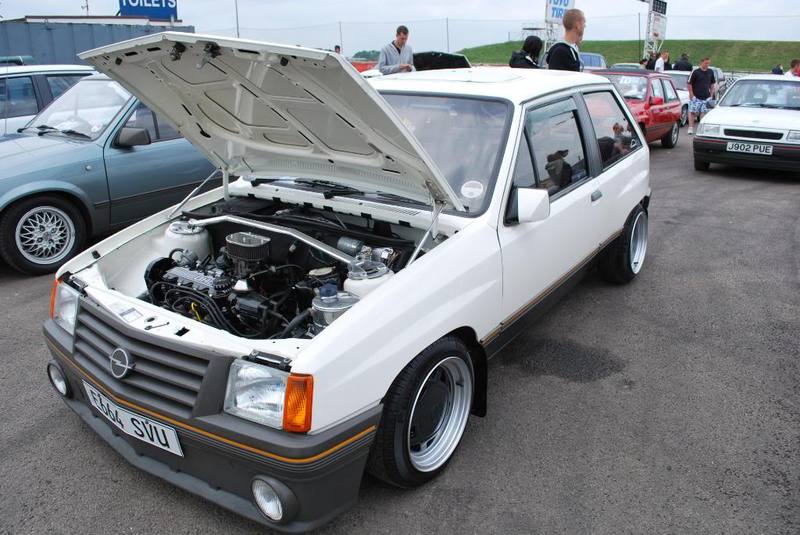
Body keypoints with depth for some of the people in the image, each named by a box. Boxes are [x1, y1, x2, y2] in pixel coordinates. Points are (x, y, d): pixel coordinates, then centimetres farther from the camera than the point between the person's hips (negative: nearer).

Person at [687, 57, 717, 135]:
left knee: (703, 113, 5)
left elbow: (712, 84, 19)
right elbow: (689, 84, -6)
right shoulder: (695, 72, -6)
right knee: (692, 112, -3)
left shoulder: (710, 72, 9)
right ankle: (691, 128, 2)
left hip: (706, 97, 4)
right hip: (696, 97, -4)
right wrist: (691, 95, -10)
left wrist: (711, 94, 12)